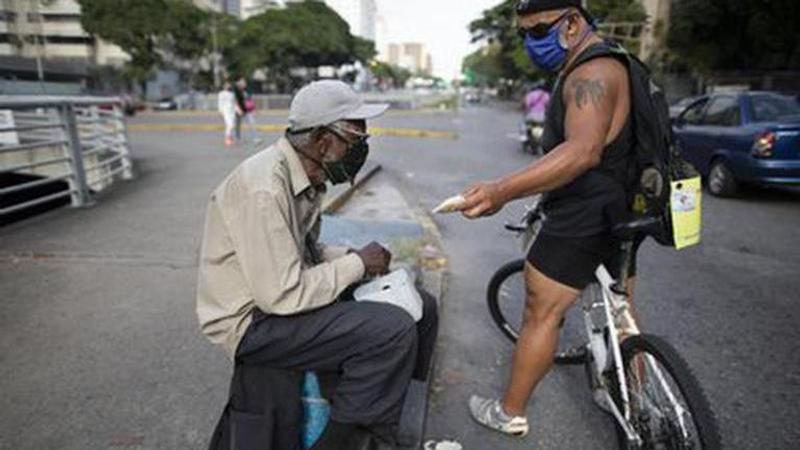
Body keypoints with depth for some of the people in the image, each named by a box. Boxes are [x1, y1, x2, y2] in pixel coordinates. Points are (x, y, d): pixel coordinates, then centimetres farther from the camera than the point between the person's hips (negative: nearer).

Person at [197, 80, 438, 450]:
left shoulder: (308, 175, 2)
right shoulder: (264, 188, -27)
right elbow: (282, 295, -28)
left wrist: (351, 256, -5)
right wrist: (357, 264, -17)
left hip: (282, 291, 9)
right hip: (253, 321, -9)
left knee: (420, 308, 3)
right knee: (394, 331, -26)